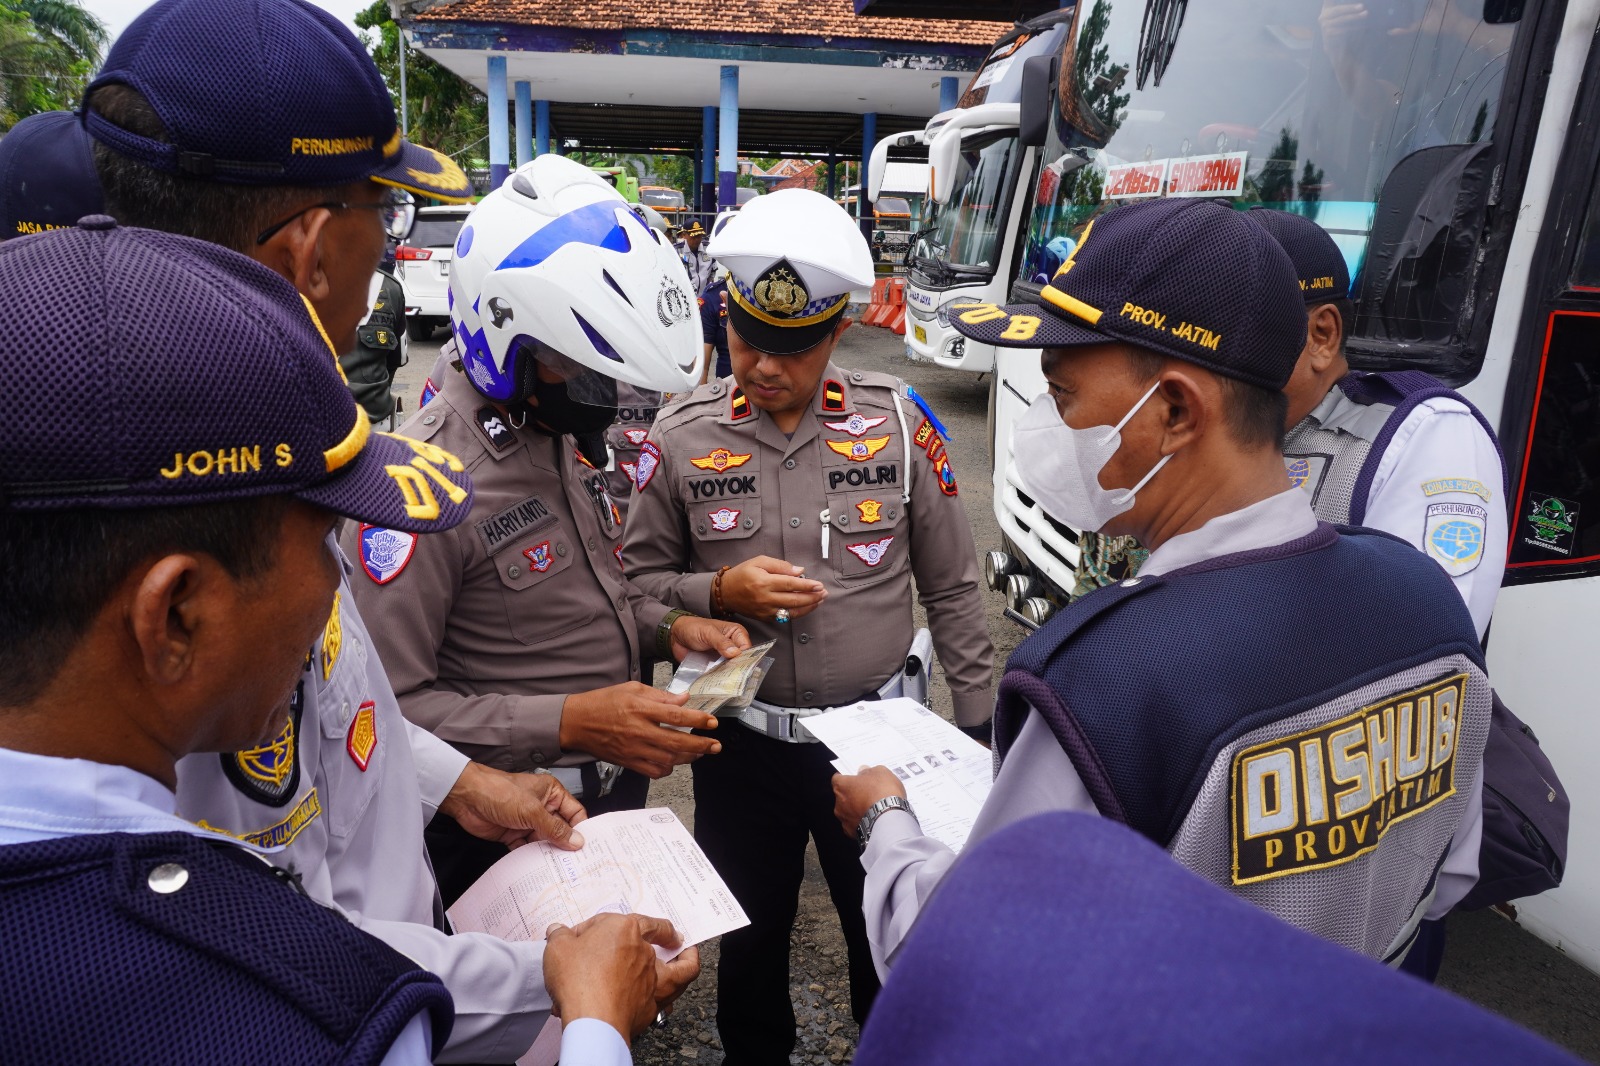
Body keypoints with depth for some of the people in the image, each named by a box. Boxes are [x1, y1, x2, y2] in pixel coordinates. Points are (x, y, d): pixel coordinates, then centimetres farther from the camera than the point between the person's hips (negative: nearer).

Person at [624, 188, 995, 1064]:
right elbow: (639, 579, 0)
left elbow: (951, 587, 0)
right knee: (749, 941, 22)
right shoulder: (682, 435, -7)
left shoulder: (897, 421, -7)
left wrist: (978, 729, 1)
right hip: (743, 743, 1)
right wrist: (721, 590, -19)